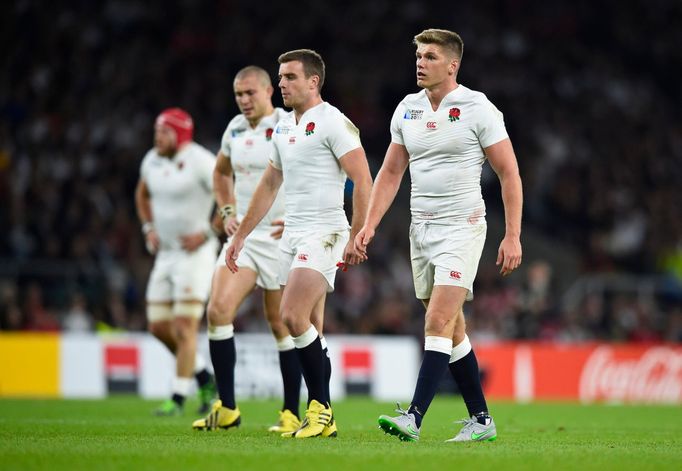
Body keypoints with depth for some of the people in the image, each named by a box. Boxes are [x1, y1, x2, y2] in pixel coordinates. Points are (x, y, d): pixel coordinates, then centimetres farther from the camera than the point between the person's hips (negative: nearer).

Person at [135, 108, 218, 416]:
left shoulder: (200, 162, -16)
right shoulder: (152, 161, 6)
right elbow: (143, 194, 26)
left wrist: (206, 234, -16)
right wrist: (149, 228, 12)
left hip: (196, 253, -8)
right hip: (166, 254, 8)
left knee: (184, 328, -10)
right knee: (159, 327, 6)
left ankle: (178, 399, -4)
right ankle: (206, 379, 23)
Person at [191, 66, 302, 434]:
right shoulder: (235, 129, 9)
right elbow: (221, 172, 27)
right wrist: (227, 212, 13)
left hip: (282, 238, -5)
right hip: (244, 235, 5)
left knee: (281, 325, 1)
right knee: (218, 310, -10)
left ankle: (291, 413, 13)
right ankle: (226, 408, -3)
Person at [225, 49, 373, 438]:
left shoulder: (333, 122, -9)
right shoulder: (284, 128, 16)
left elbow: (363, 181, -14)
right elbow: (269, 185, 26)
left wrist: (356, 238, -18)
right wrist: (240, 236, 26)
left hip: (324, 232, -8)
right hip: (291, 233, 8)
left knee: (294, 318, -19)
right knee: (308, 330, 6)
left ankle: (321, 409, -10)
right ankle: (322, 417, 10)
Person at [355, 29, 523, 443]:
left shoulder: (478, 109, -9)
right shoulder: (407, 109, 8)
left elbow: (509, 173, -7)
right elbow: (391, 171, 15)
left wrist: (513, 236, -12)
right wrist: (370, 225, 5)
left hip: (462, 226, -7)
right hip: (421, 228, 7)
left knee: (438, 324, -16)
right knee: (452, 330, 9)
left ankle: (414, 419, -21)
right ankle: (482, 420, 17)